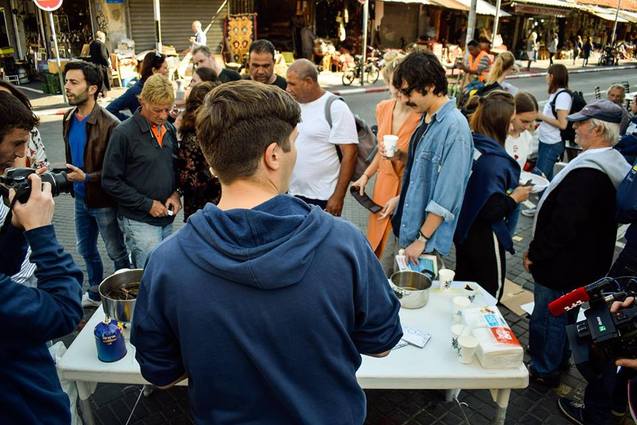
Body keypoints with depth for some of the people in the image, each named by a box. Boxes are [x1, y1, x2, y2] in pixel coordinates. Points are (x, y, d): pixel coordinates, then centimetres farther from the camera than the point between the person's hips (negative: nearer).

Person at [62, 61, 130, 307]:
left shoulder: (109, 124, -22)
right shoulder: (69, 119, 2)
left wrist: (86, 177, -26)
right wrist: (68, 176, 5)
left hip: (104, 201, -8)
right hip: (81, 199, 8)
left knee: (117, 253, 10)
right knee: (86, 250, 23)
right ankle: (95, 294, 44)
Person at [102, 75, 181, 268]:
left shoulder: (169, 129, 7)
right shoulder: (124, 133, -12)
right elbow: (110, 181, -11)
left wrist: (175, 193, 1)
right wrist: (147, 204, -13)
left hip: (166, 218, 6)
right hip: (139, 221, -6)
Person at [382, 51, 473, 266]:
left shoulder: (454, 127, -23)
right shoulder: (427, 118, 4)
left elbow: (446, 198, -23)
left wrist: (422, 239, -18)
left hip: (427, 239, -8)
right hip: (406, 228, 8)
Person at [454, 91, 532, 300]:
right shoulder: (495, 160, -27)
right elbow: (491, 210, -28)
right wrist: (515, 197, -12)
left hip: (463, 230, 8)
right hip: (484, 238, -8)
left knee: (463, 287, 24)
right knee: (490, 292, 13)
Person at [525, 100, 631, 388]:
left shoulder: (586, 172, -30)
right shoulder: (613, 164, 3)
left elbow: (563, 224, -29)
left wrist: (535, 253, -15)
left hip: (562, 265, -10)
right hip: (585, 263, 10)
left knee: (547, 318, 9)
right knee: (565, 315, 26)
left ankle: (544, 370, 27)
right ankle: (560, 359, 45)